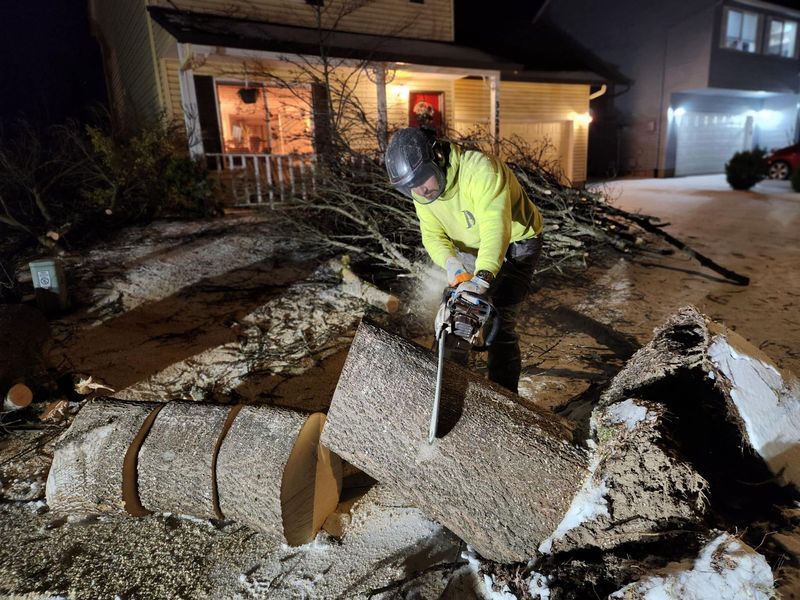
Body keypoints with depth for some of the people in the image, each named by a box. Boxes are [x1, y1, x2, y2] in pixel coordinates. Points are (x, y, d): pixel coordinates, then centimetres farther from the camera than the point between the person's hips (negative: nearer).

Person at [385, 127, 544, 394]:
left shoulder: (480, 168, -35)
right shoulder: (420, 188, -12)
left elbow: (496, 226, -45)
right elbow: (433, 235, -12)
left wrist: (483, 277, -58)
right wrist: (449, 261, -33)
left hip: (515, 244, -7)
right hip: (474, 251, 7)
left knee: (500, 324, -15)